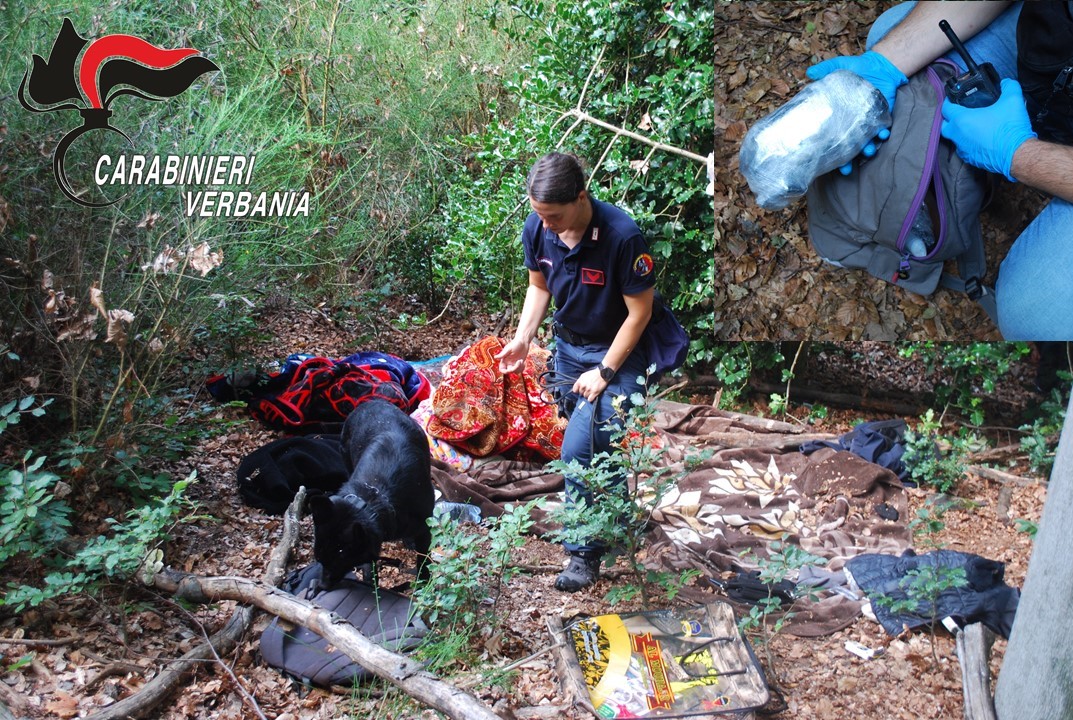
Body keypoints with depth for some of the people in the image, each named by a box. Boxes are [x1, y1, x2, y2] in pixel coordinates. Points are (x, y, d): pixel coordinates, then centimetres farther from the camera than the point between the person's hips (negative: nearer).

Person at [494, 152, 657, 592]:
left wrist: (604, 372, -18)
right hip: (568, 345, 6)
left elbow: (640, 311, -19)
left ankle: (585, 553, 3)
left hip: (617, 351, -6)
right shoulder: (537, 229, -12)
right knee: (596, 445, 16)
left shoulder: (622, 236, -29)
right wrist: (523, 338, -9)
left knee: (579, 449, -15)